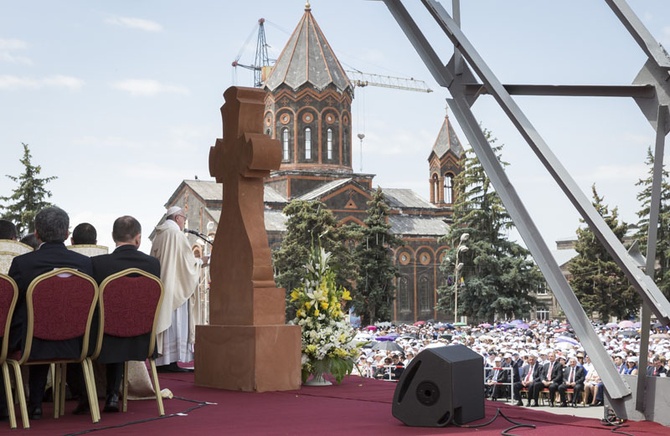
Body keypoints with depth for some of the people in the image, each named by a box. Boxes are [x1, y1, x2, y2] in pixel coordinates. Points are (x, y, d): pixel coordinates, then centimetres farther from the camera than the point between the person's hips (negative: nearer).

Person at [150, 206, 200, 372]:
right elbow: (189, 261, -13)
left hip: (159, 287, 8)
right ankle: (170, 361, -9)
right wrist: (200, 262, 7)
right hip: (174, 287, -8)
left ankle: (160, 361, 8)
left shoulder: (158, 236, 15)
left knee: (163, 319, 9)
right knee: (174, 320, -7)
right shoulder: (176, 234, -11)